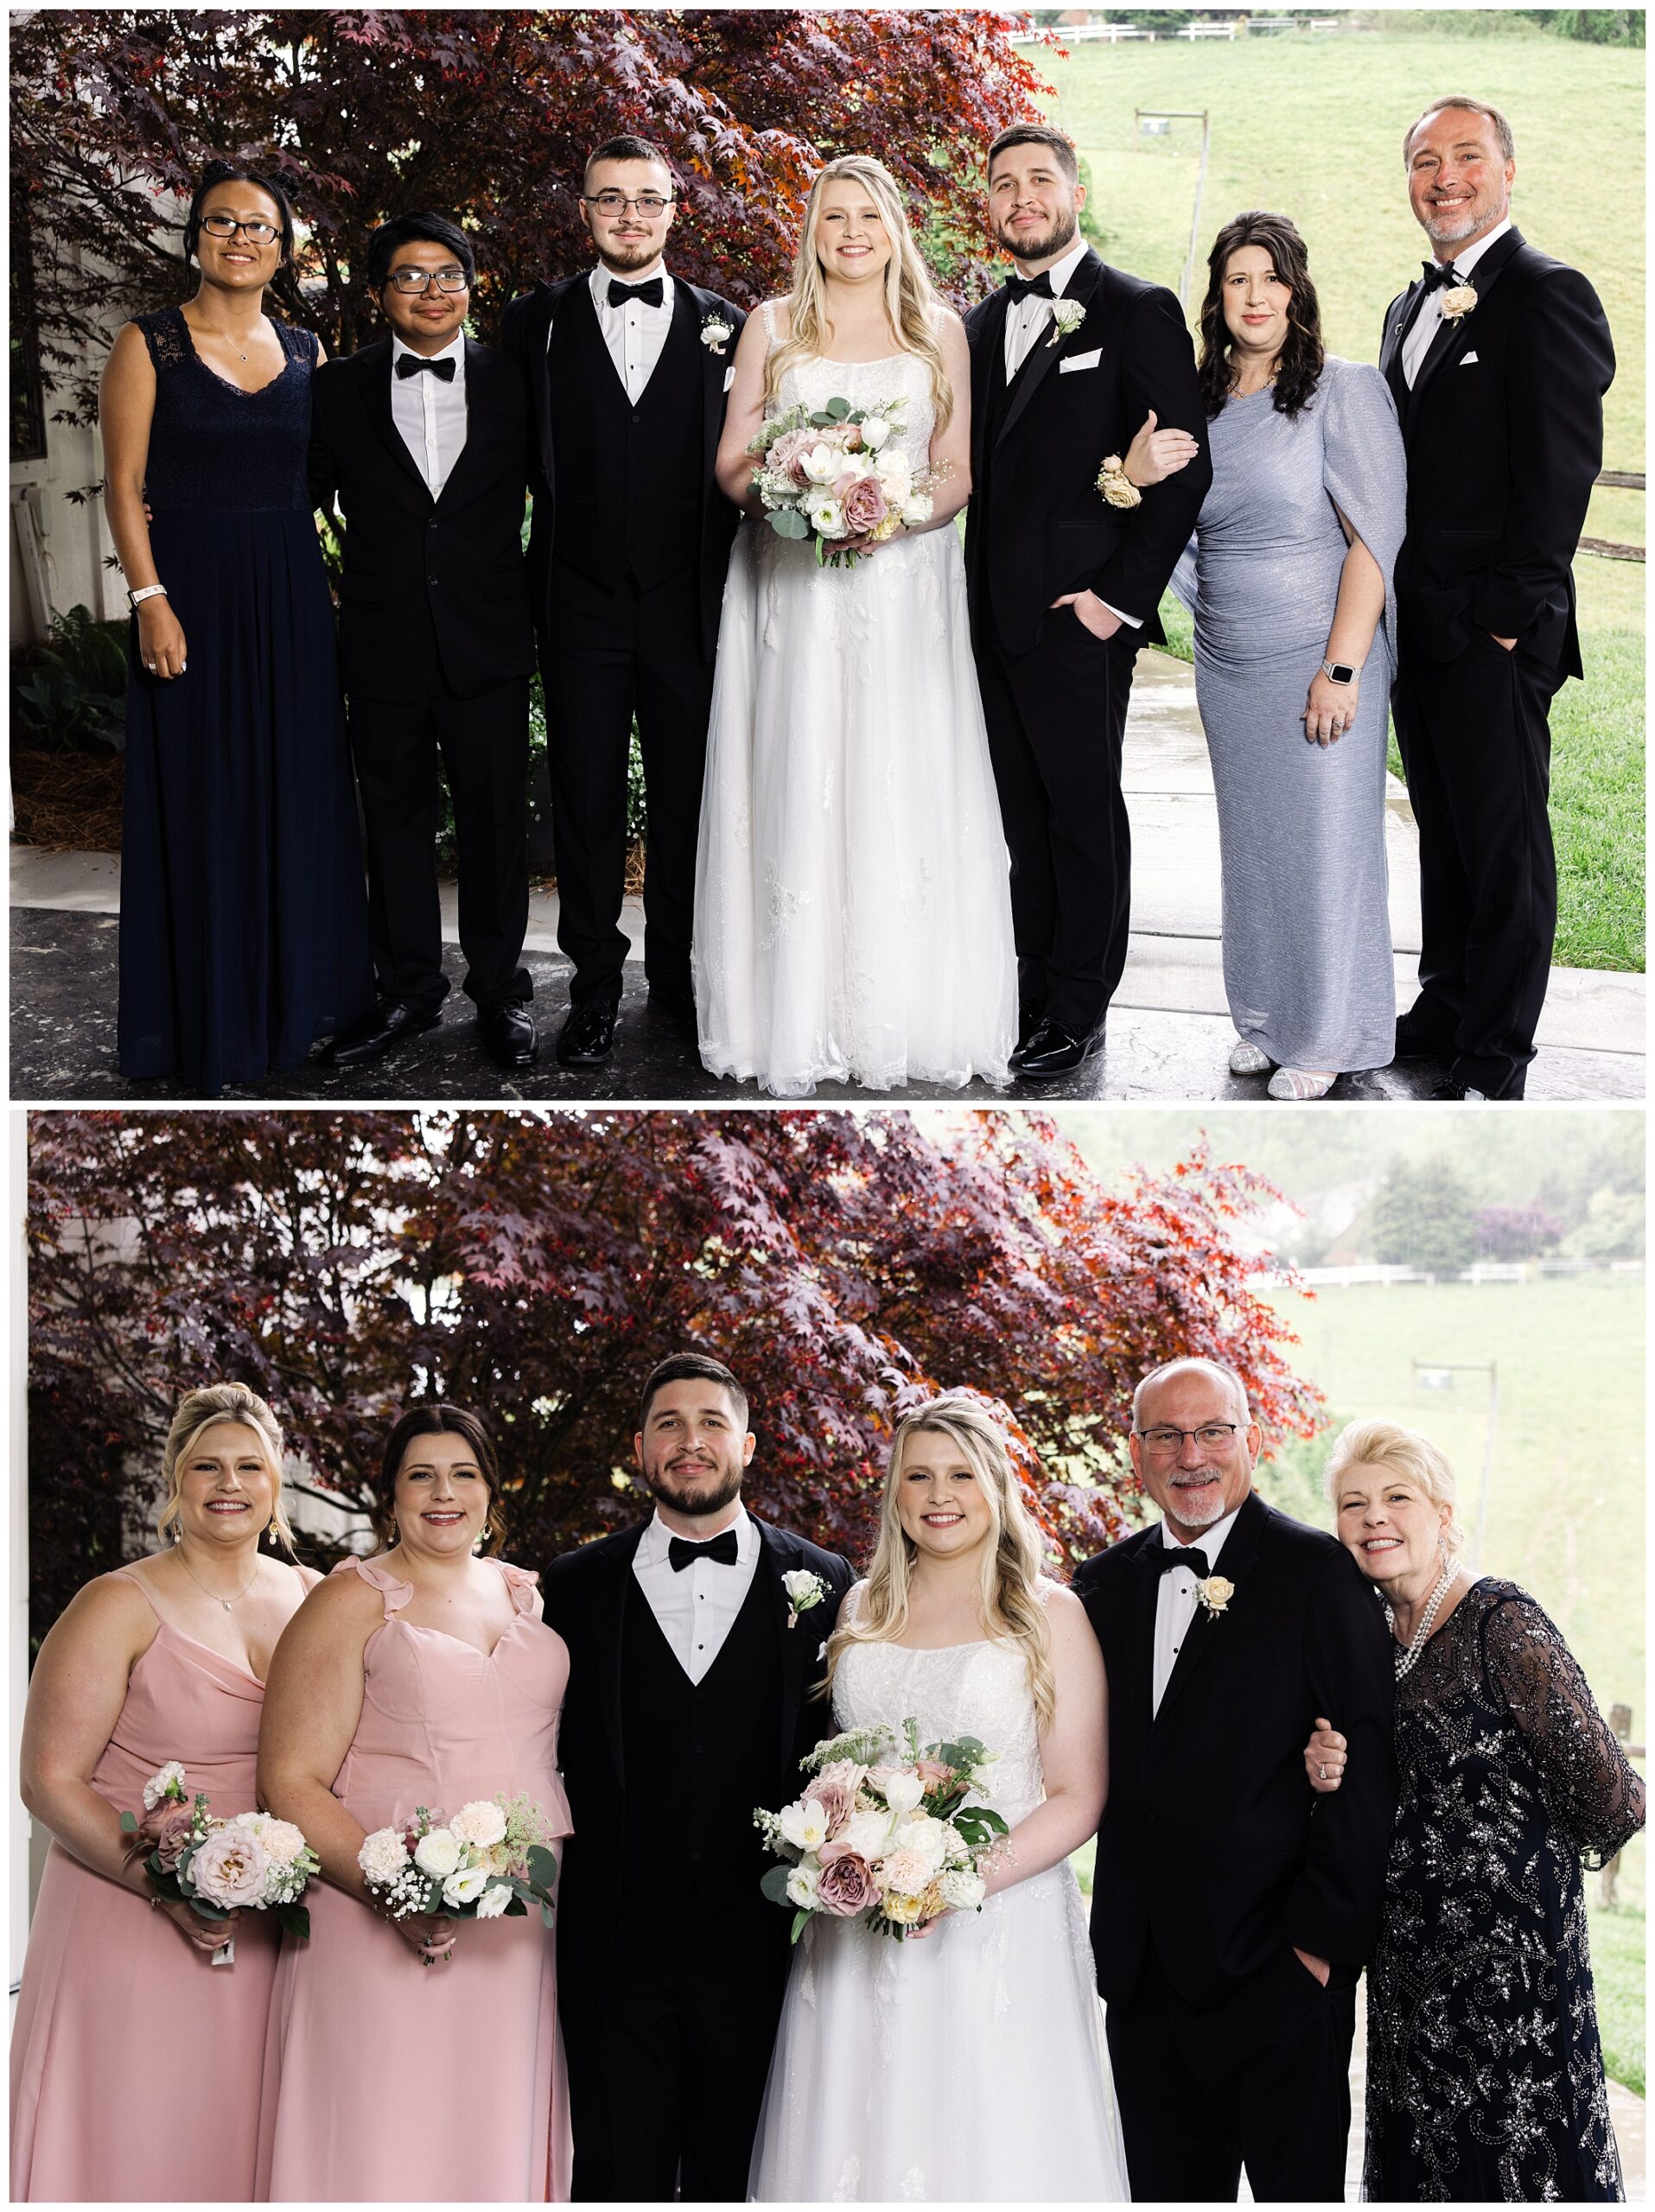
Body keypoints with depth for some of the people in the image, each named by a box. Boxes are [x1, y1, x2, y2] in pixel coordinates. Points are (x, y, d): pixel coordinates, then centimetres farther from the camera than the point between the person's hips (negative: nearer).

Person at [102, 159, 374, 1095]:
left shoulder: (304, 349, 9)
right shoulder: (149, 344, -3)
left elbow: (324, 476, 11)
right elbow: (125, 484, -7)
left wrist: (337, 585, 2)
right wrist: (151, 600, -16)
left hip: (293, 593, 4)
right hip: (194, 587, -4)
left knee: (298, 791, 9)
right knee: (205, 801, 2)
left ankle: (297, 988, 23)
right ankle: (209, 1020, 12)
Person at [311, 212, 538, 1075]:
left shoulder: (514, 381, 1)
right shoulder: (339, 389, 2)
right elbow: (303, 501, 7)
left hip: (490, 647, -1)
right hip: (384, 649, 1)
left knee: (496, 820, 7)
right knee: (395, 823, 10)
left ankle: (500, 988, 21)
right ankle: (407, 992, 23)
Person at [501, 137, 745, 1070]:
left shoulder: (724, 328, 5)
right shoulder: (537, 322, 5)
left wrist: (730, 592, -2)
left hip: (689, 608, 0)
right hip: (581, 606, 0)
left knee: (689, 800, 7)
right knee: (586, 800, 5)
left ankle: (679, 978, 21)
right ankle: (595, 986, 15)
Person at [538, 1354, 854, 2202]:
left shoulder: (820, 1584, 5)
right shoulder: (575, 1585, 6)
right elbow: (544, 1757, 6)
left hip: (758, 1949, 0)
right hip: (614, 1943, 0)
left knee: (738, 2180, 8)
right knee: (619, 2177, 5)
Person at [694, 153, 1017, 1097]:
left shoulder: (940, 332, 10)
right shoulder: (773, 327, 9)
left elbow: (959, 471, 7)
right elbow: (733, 461, 7)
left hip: (906, 584, 0)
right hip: (791, 587, 0)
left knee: (905, 793, -3)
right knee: (797, 794, -4)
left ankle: (908, 1017, 3)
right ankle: (801, 1023, -1)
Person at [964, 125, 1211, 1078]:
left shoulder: (1138, 311, -5)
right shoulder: (984, 323, 15)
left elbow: (1189, 466, -9)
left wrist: (1121, 594, -13)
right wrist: (976, 589, 9)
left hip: (1081, 614, -6)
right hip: (996, 613, 6)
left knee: (1084, 813, 1)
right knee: (1025, 817, 10)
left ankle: (1079, 1014, 9)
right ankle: (1033, 991, 18)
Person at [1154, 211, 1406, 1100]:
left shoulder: (1344, 393, -9)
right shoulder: (1197, 403, 7)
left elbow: (1375, 536, -12)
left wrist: (1342, 669, -17)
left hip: (1319, 660, -5)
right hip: (1227, 666, 5)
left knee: (1325, 843, 2)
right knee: (1251, 843, 12)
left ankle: (1325, 1035, 15)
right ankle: (1266, 1016, 26)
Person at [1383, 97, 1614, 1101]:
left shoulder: (1549, 295, -11)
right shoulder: (1412, 308, 16)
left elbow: (1560, 471, -16)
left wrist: (1512, 615, -17)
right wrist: (1392, 605, 12)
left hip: (1495, 637, -8)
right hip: (1419, 629, 8)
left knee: (1504, 846, 0)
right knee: (1442, 830, 17)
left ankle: (1496, 1058, 8)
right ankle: (1446, 1008, 29)